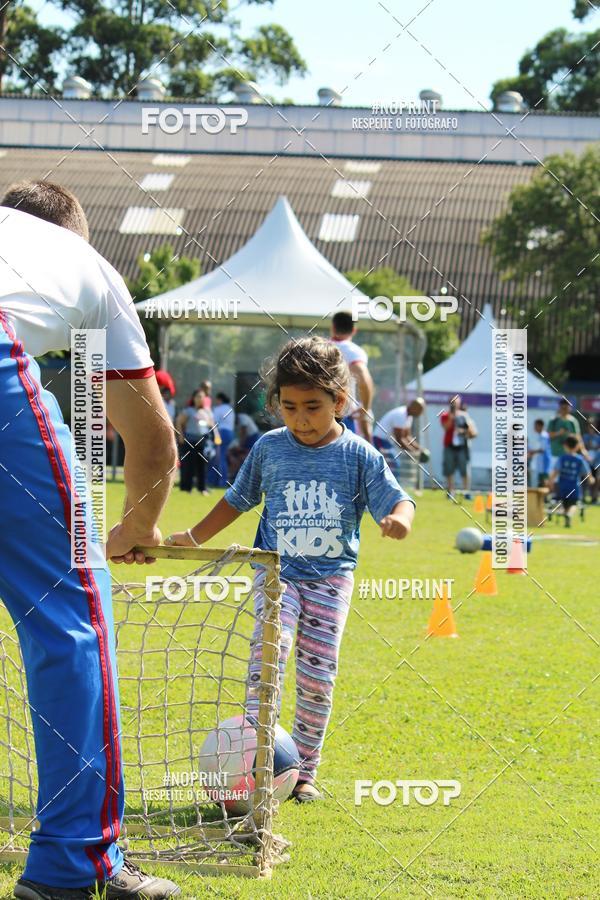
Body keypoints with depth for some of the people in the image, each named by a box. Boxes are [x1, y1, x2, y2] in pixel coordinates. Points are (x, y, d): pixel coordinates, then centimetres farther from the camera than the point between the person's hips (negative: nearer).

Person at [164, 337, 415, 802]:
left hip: (331, 576, 0)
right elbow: (238, 500, 17)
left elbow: (397, 498, -5)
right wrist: (192, 537, 15)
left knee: (318, 676, -2)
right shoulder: (269, 448, 4)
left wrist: (398, 518, -29)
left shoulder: (359, 455, -2)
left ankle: (305, 771, 11)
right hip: (277, 570, 0)